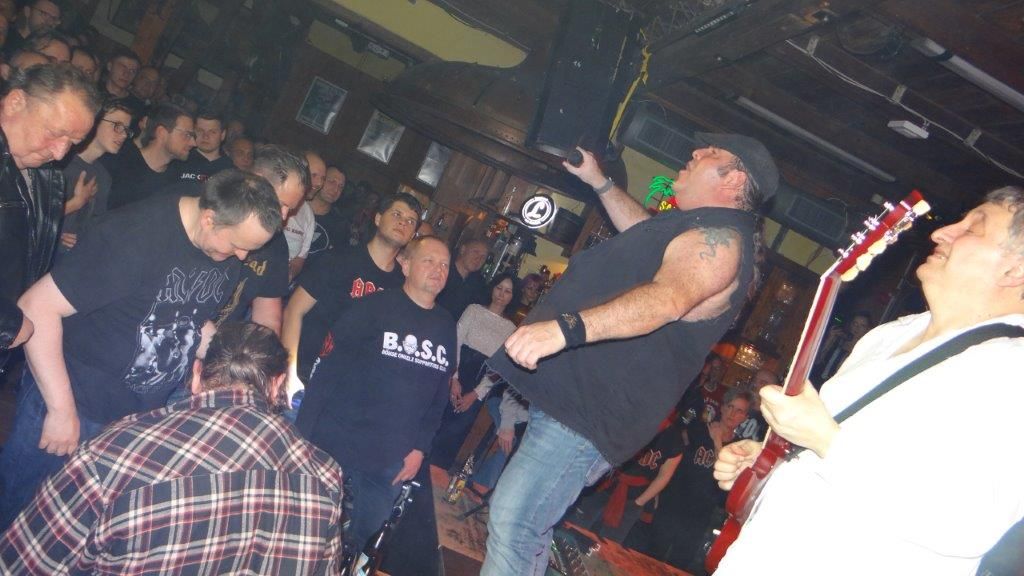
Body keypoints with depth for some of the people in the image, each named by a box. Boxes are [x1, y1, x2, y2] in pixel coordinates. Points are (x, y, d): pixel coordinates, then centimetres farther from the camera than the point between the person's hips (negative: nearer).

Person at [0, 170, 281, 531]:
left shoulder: (230, 254, -4)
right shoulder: (135, 236, -25)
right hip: (75, 405, -5)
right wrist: (61, 409, -21)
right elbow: (37, 306, -22)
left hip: (145, 414, 6)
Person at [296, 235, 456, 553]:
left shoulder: (446, 326, 7)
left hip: (390, 462, 4)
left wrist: (420, 447, 7)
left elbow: (440, 393, 11)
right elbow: (329, 366, -10)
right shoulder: (375, 306, -7)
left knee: (361, 538, 16)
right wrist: (303, 433, -13)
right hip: (333, 444, -4)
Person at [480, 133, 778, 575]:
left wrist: (566, 327, -50)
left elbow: (667, 299, -37)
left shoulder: (718, 239, -17)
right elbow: (647, 232, 40)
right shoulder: (708, 228, 19)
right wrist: (599, 181, 38)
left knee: (512, 524, -15)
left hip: (590, 411, -11)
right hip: (569, 393, 11)